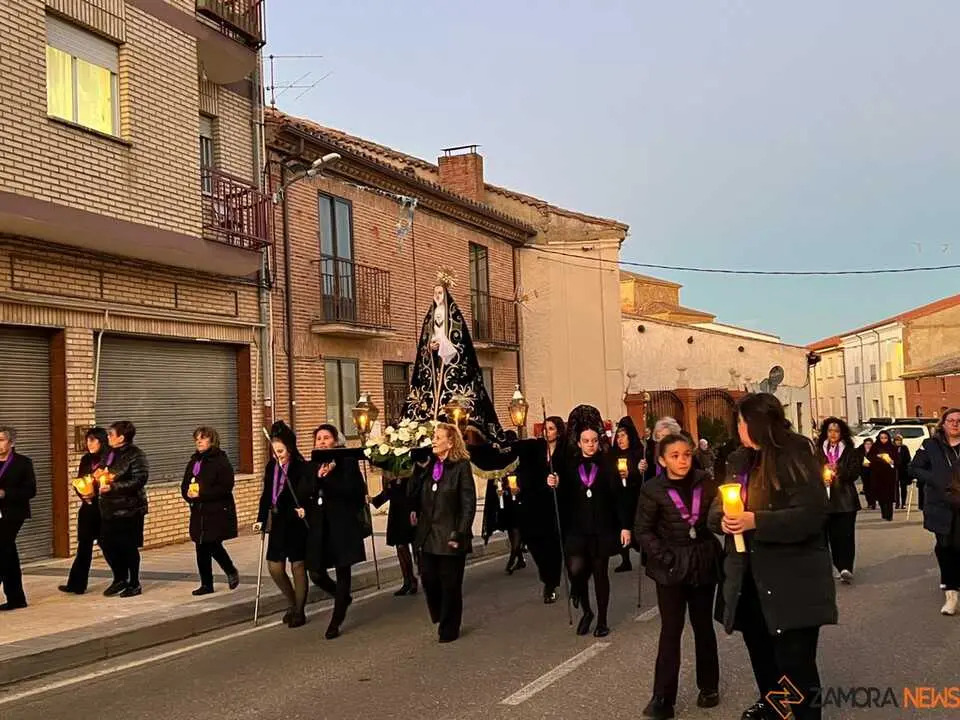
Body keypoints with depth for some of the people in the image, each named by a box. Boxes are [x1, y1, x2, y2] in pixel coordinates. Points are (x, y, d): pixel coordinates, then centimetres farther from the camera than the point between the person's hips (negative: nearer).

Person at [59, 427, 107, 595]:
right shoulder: (86, 460, 9)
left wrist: (96, 493, -23)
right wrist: (83, 495, -9)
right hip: (87, 508, 5)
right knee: (84, 546, 5)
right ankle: (76, 584, 7)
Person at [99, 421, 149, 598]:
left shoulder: (136, 455, -12)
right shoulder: (110, 454, 12)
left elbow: (138, 481, -21)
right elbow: (105, 476, 21)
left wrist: (112, 486, -23)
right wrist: (100, 480, -2)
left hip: (129, 509, -7)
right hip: (109, 509, 7)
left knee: (128, 547, 1)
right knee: (106, 544, 8)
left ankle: (134, 584, 16)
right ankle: (120, 579, 26)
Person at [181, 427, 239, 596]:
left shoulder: (221, 461, -9)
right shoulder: (194, 461, 14)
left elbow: (226, 487, -18)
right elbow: (184, 485, 17)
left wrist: (202, 493, -22)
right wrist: (188, 493, -7)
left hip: (218, 512, -7)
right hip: (199, 513, 7)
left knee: (214, 546, -9)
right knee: (202, 549, 7)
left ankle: (232, 572, 18)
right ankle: (206, 584, 16)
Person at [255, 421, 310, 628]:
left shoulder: (301, 467, -12)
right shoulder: (271, 467, 6)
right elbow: (266, 495, 11)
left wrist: (305, 509, -32)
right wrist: (261, 520, 7)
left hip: (296, 523, -6)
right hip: (278, 523, 6)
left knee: (297, 566, 2)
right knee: (275, 567, 6)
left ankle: (299, 611, 15)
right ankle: (292, 603, 28)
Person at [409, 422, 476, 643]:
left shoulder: (461, 466, -9)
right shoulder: (428, 466, 7)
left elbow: (469, 504, -11)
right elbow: (417, 497, 14)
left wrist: (459, 534, -15)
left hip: (450, 535, -5)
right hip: (428, 535, 5)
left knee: (450, 585, 5)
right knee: (429, 579, 7)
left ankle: (449, 629, 20)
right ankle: (440, 618, 32)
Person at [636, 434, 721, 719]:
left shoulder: (704, 481, -2)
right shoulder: (653, 490, -8)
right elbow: (643, 531, -6)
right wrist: (665, 557, -13)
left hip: (704, 564, 2)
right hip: (672, 566, -2)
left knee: (703, 626, 14)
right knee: (671, 630, -2)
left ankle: (709, 686, 28)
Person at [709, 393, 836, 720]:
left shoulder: (794, 459, -14)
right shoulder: (740, 461, 9)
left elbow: (811, 515, -22)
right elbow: (716, 509, 9)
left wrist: (756, 520, -28)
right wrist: (723, 518, -15)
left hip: (792, 580, -8)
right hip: (750, 576, 8)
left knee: (795, 661, -3)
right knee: (759, 649, 23)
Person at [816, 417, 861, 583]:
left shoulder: (849, 451, 4)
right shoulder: (820, 451, 10)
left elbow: (855, 471, -3)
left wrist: (838, 470, -16)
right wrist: (822, 476, -12)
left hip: (845, 498, -2)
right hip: (827, 499, 2)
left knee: (846, 533, -10)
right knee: (832, 535, 3)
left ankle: (846, 568, -15)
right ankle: (840, 567, 14)